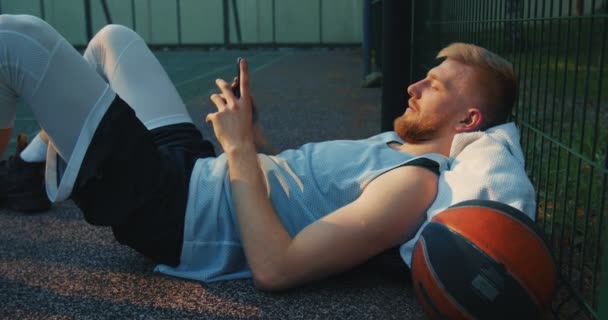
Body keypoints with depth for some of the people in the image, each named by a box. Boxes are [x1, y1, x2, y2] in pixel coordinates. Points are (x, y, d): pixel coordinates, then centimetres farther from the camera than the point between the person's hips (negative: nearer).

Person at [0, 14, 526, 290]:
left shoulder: (414, 183, -20)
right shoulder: (396, 146, 9)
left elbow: (274, 269, -27)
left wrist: (240, 148, -22)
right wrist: (250, 131, 5)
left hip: (161, 206, -9)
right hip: (190, 167, 9)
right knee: (112, 38, 23)